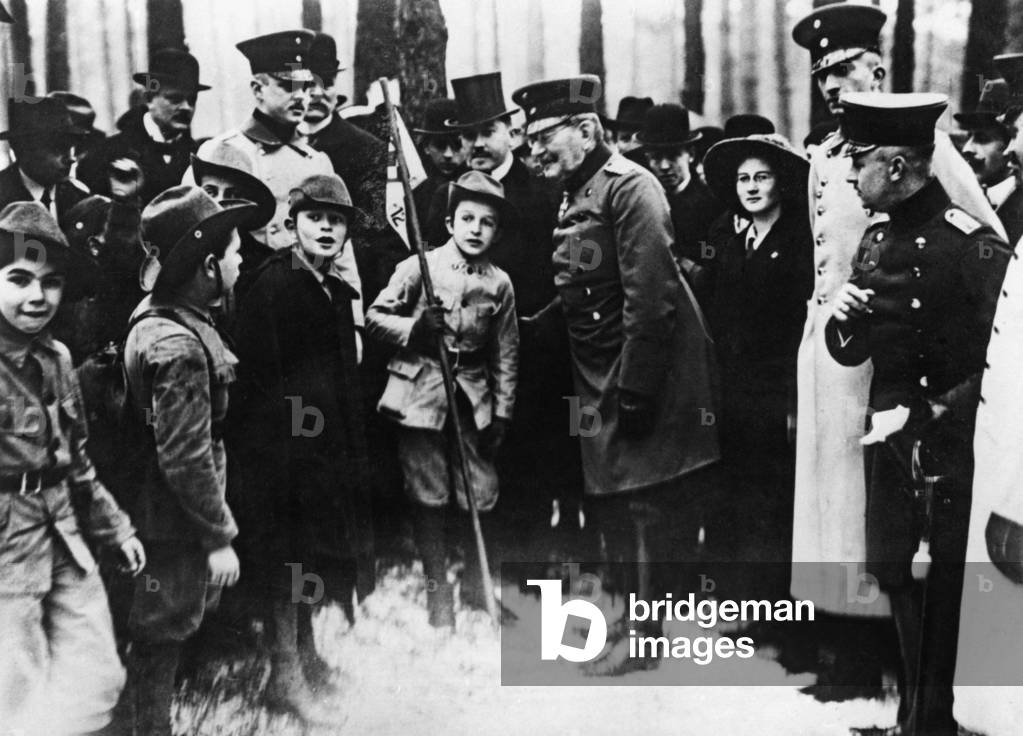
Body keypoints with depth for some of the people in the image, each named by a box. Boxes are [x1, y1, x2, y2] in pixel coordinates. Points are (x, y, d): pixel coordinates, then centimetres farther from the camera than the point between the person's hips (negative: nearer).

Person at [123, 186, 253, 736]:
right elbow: (185, 456, -27)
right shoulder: (178, 346, -27)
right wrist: (219, 536, -19)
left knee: (162, 633, 22)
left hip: (165, 510, 10)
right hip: (174, 525, -10)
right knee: (161, 637, 7)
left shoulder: (157, 315, 5)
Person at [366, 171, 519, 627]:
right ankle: (436, 590, 18)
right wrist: (413, 327, -19)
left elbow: (506, 353, 7)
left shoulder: (499, 284, 4)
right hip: (421, 392, -2)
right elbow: (374, 317, -1)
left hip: (474, 396, 2)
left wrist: (502, 413, 3)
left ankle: (475, 581, 25)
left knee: (482, 495, 2)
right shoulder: (419, 268, -4)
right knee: (429, 498, 3)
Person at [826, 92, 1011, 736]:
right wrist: (844, 321, -8)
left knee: (941, 587, 2)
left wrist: (923, 415, -18)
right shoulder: (877, 240, 6)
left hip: (951, 448, -7)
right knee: (896, 574, 15)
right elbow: (851, 352, 13)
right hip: (891, 440, 7)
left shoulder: (974, 246, -17)